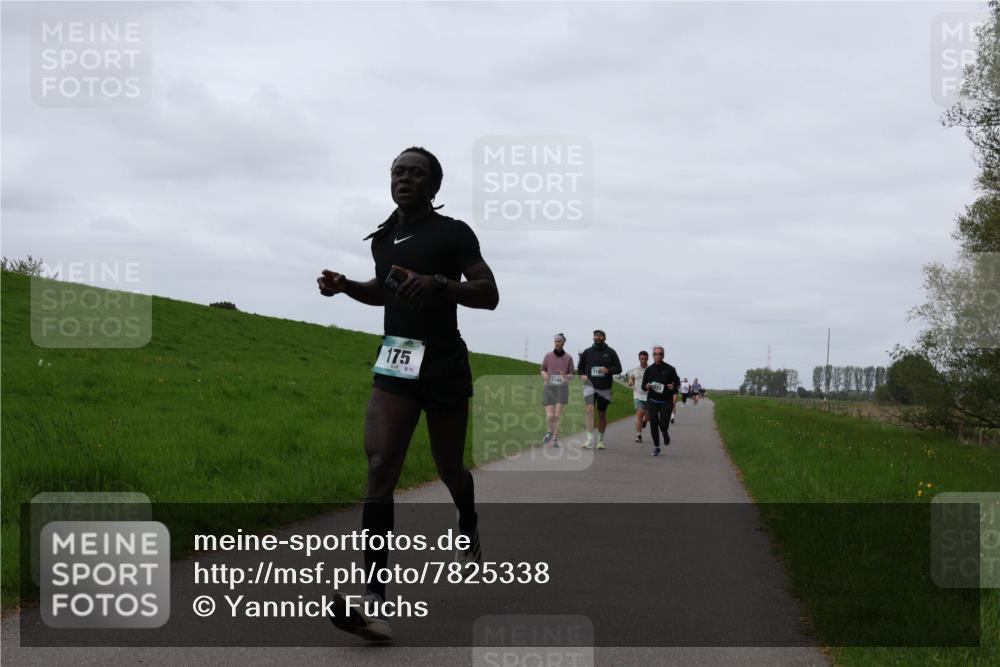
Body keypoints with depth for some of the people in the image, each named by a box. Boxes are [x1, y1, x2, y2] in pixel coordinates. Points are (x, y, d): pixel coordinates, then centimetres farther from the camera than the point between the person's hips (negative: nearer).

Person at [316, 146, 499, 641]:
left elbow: (489, 295, -10)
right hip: (394, 365, 3)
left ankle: (469, 532, 50)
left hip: (444, 367, -3)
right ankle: (374, 603, -26)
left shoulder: (452, 233, -5)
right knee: (379, 467, -17)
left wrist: (437, 283, -27)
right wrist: (346, 286, 8)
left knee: (448, 469, 12)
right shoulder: (383, 238, 11)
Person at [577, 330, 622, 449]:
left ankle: (600, 440, 27)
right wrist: (582, 375, -3)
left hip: (605, 387, 1)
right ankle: (590, 440, -26)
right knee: (590, 409, -22)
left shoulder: (610, 352, 4)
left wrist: (608, 370, -15)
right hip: (590, 385, -1)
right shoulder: (587, 352, 6)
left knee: (602, 414, 10)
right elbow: (580, 367, 17)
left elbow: (618, 368, 4)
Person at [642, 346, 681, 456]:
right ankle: (656, 447, 11)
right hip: (652, 401, 2)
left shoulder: (669, 369, -3)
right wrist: (647, 386, -14)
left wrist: (673, 387, -15)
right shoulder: (649, 369, 2)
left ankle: (665, 433, 29)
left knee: (663, 425, -9)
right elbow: (643, 385, 9)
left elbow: (677, 381, 7)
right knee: (653, 424, -5)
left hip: (666, 402, -1)